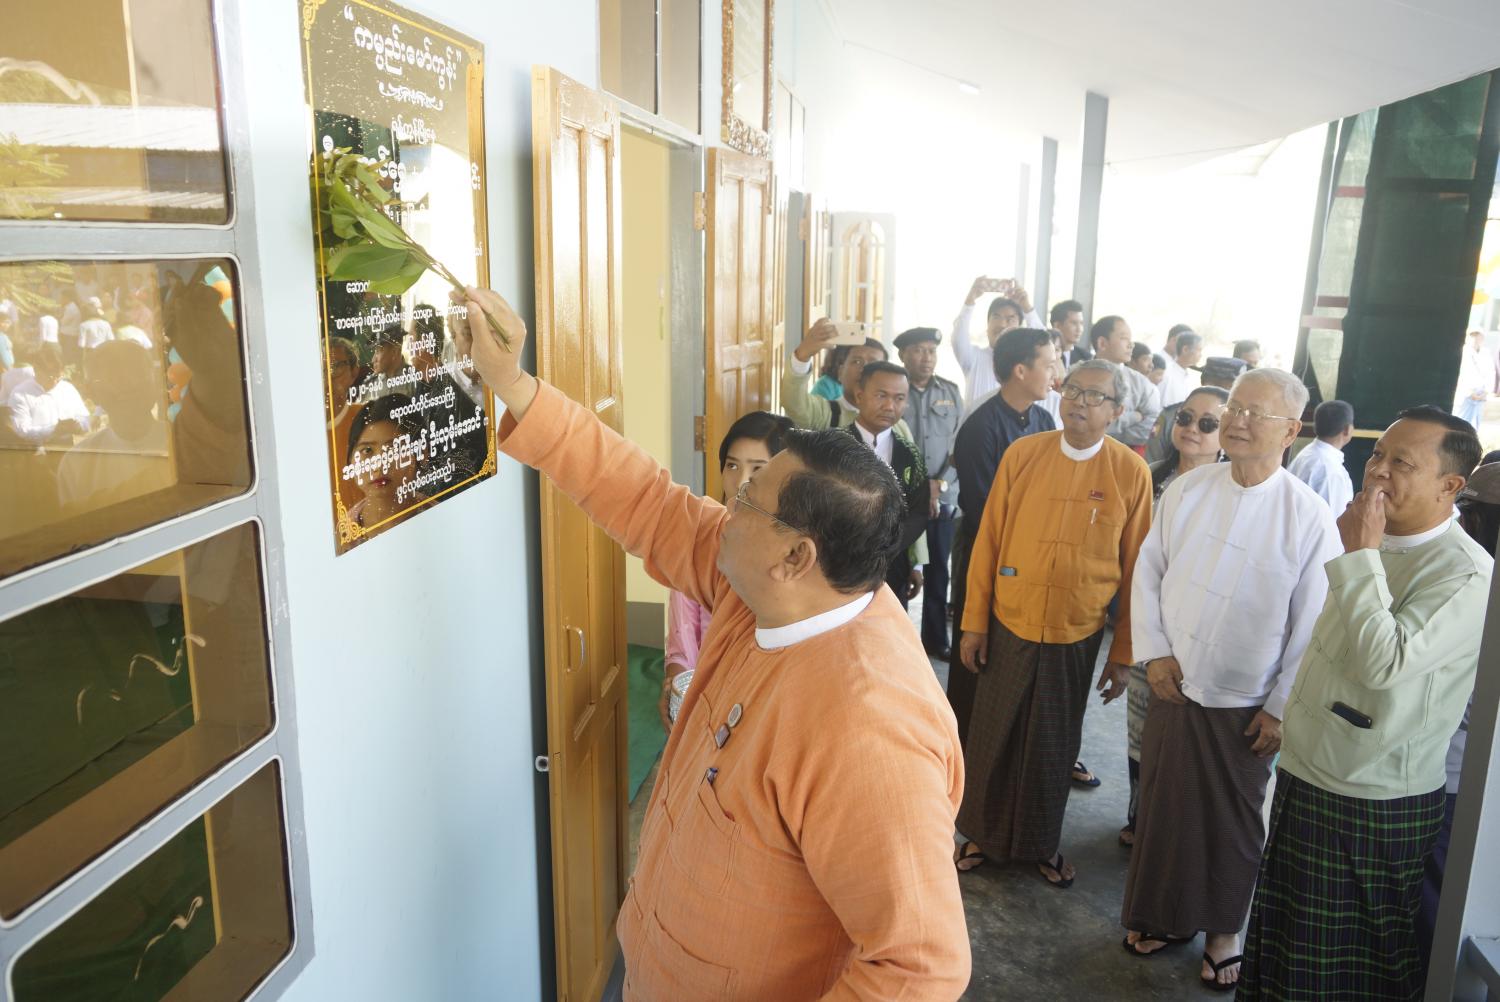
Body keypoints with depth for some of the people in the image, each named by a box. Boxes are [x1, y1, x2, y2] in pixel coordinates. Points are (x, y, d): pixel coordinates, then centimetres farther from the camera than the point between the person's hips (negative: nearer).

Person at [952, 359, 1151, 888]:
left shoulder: (1131, 473, -6)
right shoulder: (1023, 454, -4)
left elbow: (1134, 570, -2)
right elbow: (988, 541, -1)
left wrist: (1123, 653, 1)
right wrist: (974, 622, -1)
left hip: (1077, 635, 0)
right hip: (1009, 625, 1)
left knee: (1055, 747, 14)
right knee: (993, 738, 11)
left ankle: (1043, 844, 36)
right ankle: (983, 833, 34)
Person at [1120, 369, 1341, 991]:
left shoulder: (1309, 518, -12)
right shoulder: (1186, 490, -3)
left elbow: (1311, 626, -9)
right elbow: (1149, 570, 5)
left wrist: (1282, 709, -8)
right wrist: (1154, 652, -2)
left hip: (1245, 706, -3)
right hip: (1173, 685, 3)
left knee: (1233, 821, 13)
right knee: (1164, 806, 14)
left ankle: (1223, 930, 36)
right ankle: (1166, 916, 36)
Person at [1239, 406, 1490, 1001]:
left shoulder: (1467, 576, -20)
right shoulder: (1376, 546, 7)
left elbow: (1386, 663, -33)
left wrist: (1360, 556, -27)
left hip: (1376, 808, -7)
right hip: (1305, 776, 8)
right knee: (1285, 950, 21)